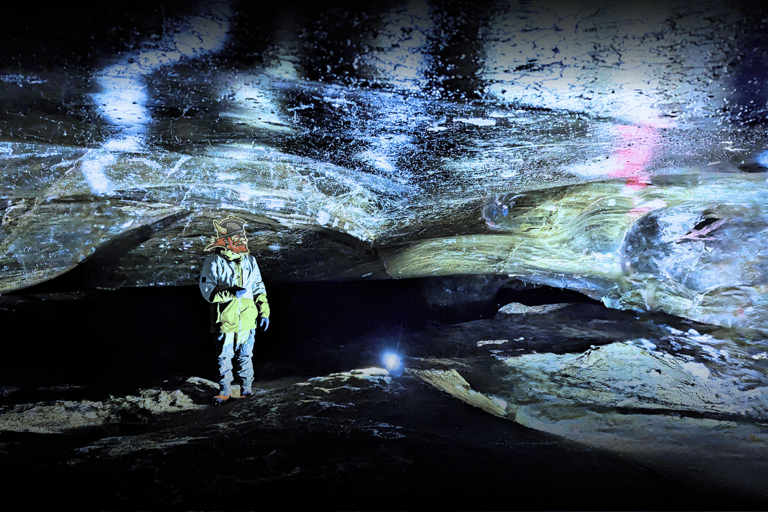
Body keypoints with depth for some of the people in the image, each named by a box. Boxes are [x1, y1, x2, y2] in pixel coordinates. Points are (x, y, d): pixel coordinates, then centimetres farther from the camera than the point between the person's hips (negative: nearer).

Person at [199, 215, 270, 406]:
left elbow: (259, 288, 12)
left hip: (247, 320, 3)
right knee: (224, 358, 9)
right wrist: (231, 294, -20)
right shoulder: (213, 262, -6)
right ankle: (225, 390, 25)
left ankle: (247, 387, 29)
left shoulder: (249, 261, 5)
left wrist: (264, 312, 7)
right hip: (224, 320, -2)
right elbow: (206, 289, -9)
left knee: (245, 356, 13)